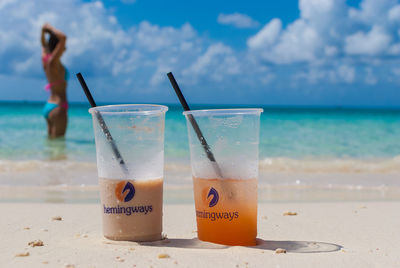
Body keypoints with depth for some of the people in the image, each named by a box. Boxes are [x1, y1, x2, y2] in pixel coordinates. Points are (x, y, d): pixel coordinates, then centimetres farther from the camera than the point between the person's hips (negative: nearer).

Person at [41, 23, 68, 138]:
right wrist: (50, 28, -13)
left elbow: (43, 43, 30)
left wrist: (45, 30, 21)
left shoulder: (45, 59, 9)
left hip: (48, 106, 10)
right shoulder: (53, 61, -15)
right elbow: (63, 37, -27)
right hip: (58, 107, -10)